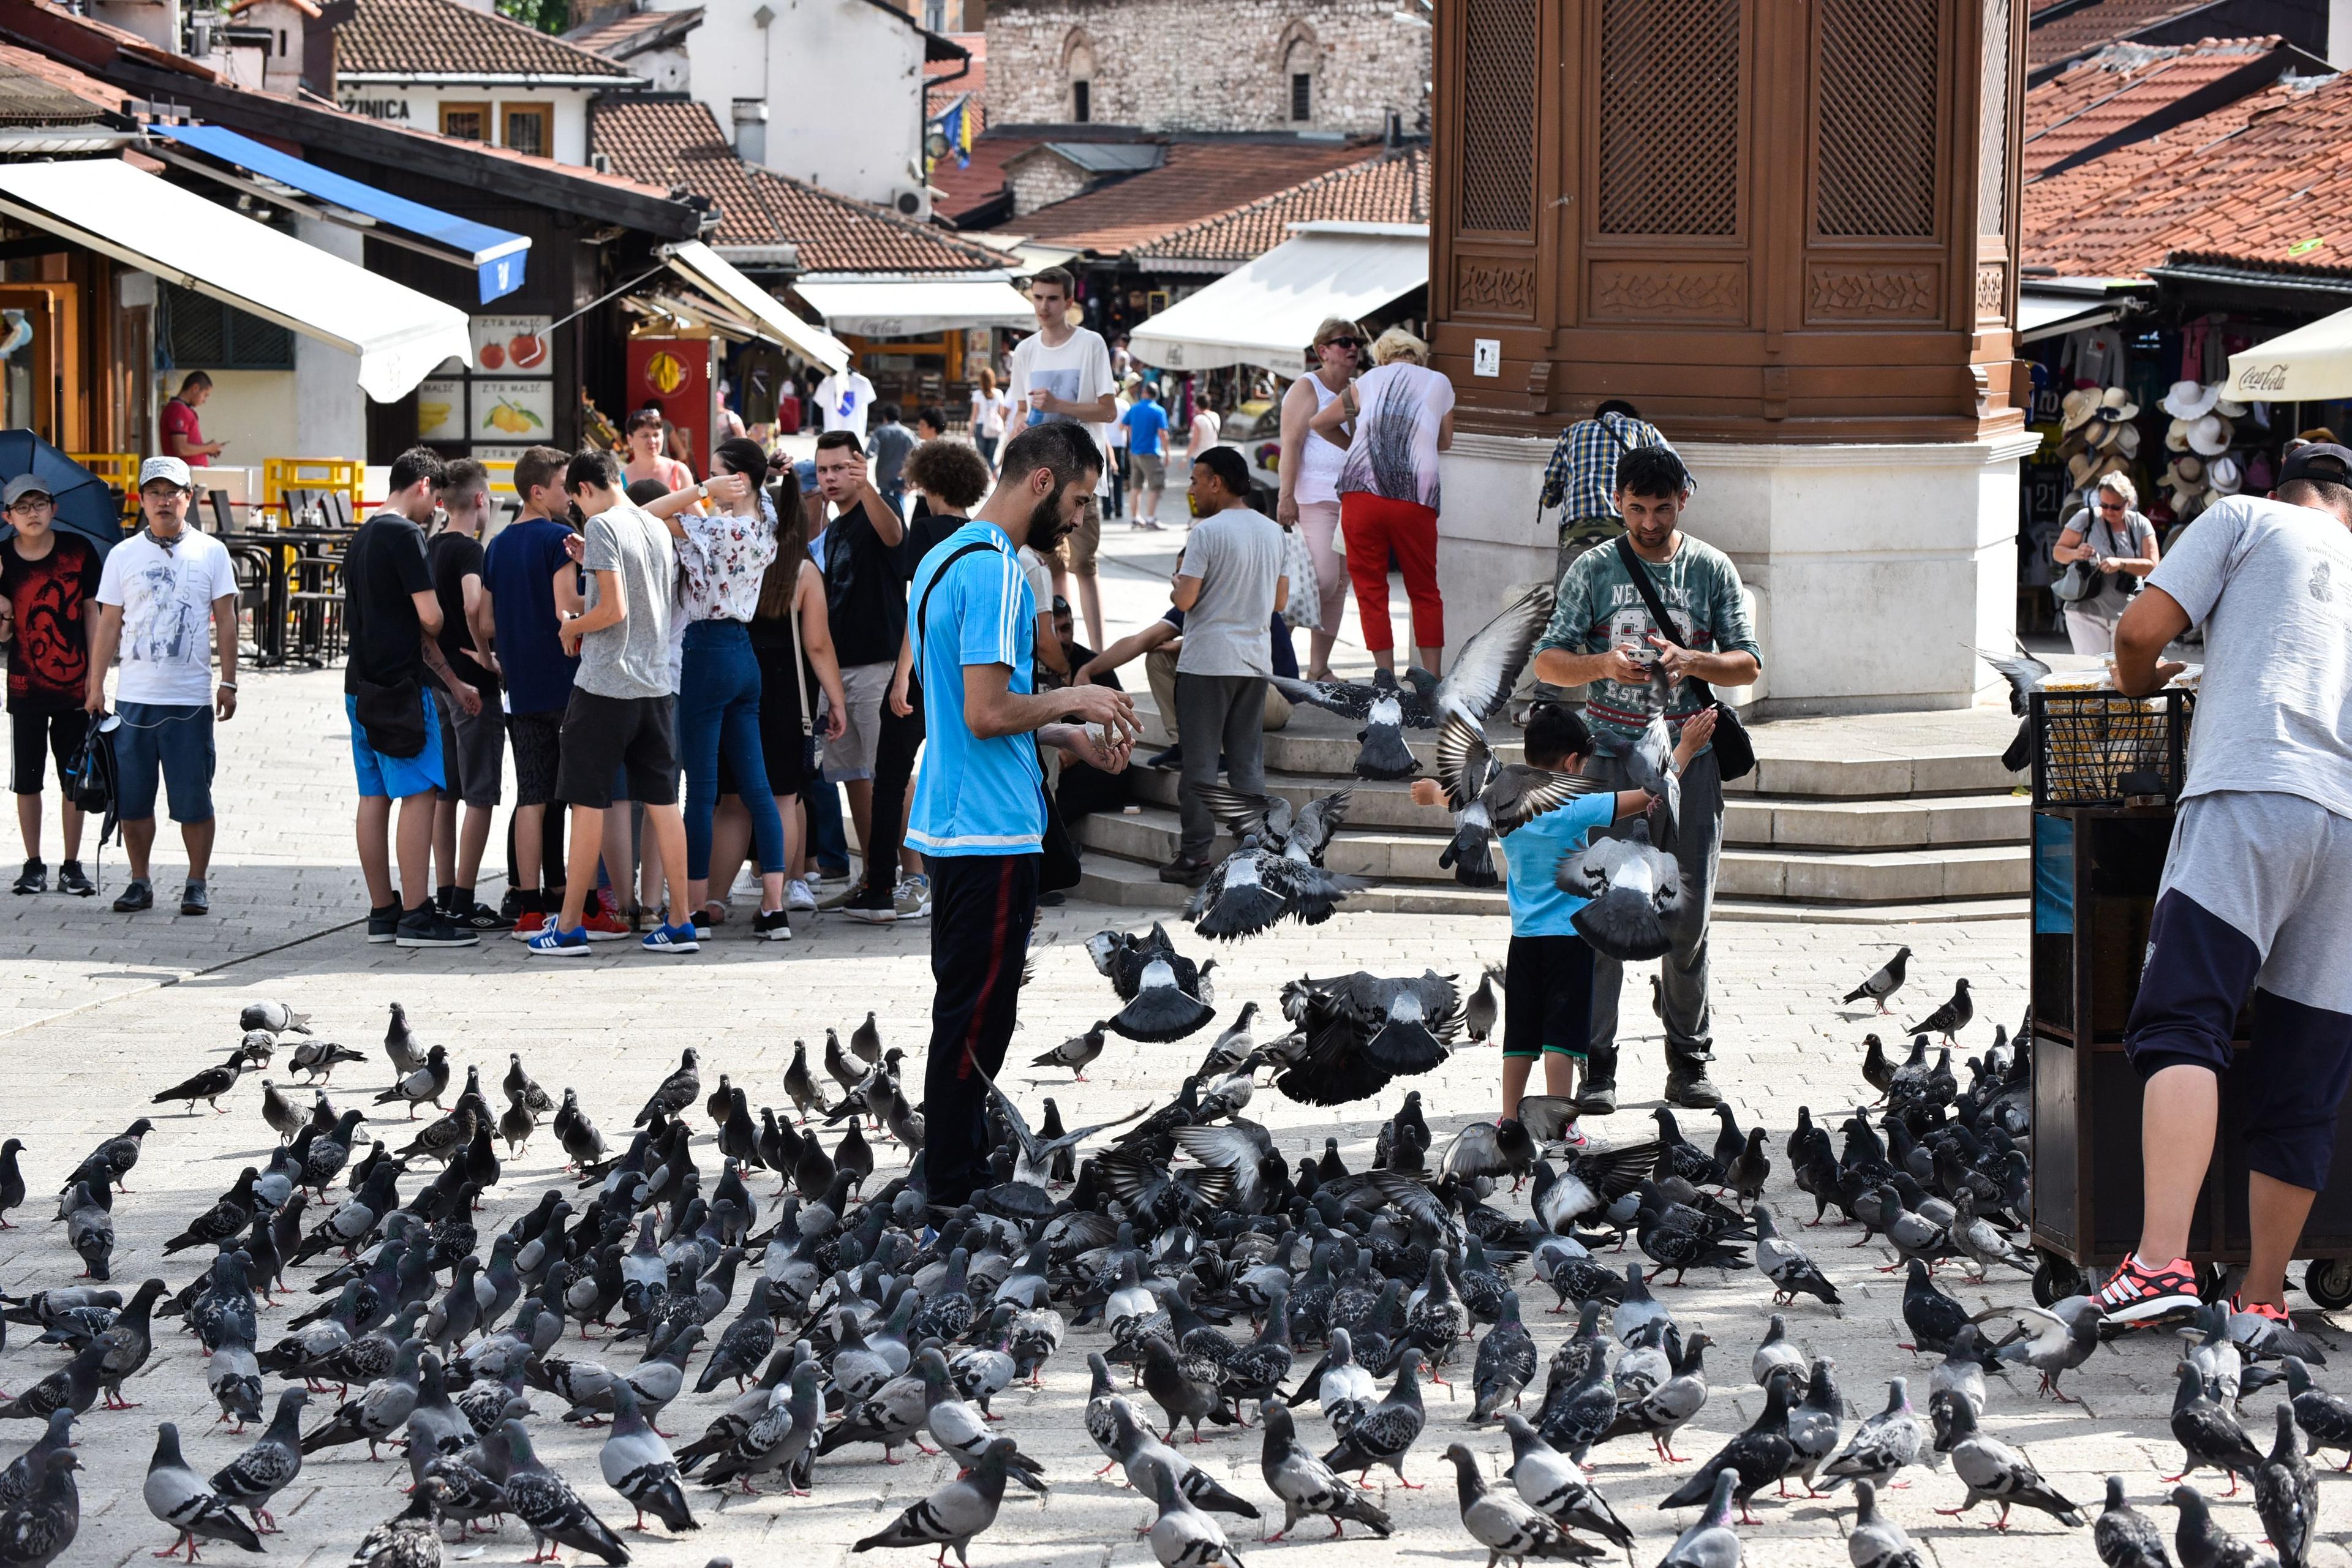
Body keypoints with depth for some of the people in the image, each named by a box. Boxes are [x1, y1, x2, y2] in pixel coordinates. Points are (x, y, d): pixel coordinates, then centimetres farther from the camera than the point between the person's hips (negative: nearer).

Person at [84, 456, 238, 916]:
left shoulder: (211, 552, 4)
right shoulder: (123, 555, 7)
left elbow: (225, 621, 6)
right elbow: (109, 625, 9)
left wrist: (228, 681, 0)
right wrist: (96, 687, 4)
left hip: (191, 699, -2)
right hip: (134, 696, 2)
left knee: (194, 799, -1)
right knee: (132, 797, 3)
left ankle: (197, 885, 9)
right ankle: (140, 883, 13)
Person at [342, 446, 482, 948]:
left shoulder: (361, 539, 18)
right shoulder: (405, 535, -12)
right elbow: (430, 618, -17)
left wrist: (453, 682, 21)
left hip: (362, 682, 9)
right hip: (399, 685, -9)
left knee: (374, 797, 10)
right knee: (420, 794, -7)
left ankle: (382, 912, 14)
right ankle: (416, 916, -9)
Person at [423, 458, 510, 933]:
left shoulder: (431, 548, 11)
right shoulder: (469, 550, -15)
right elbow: (475, 608, -31)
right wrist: (486, 655, -17)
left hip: (437, 680, 9)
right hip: (472, 683, -9)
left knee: (446, 794, 13)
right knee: (479, 796, -5)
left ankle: (445, 895, 17)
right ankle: (464, 903, -6)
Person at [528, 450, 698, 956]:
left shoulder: (601, 526, -11)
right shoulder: (658, 529, 12)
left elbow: (614, 609, -18)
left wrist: (572, 627, -1)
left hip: (605, 686, -7)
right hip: (657, 685, 7)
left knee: (588, 804, -1)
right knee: (663, 804, 8)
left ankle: (569, 928, 3)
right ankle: (680, 923, 8)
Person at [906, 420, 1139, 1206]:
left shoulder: (943, 559, 15)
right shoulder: (994, 572, -17)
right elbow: (988, 713, -24)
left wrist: (1064, 736, 15)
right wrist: (1073, 701, -8)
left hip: (948, 822, 10)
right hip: (990, 832, -10)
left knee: (966, 1005, 16)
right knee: (977, 1014, -4)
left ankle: (960, 1163, 22)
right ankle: (956, 1189, 0)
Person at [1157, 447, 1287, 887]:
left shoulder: (1207, 532, -12)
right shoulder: (1273, 531, 10)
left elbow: (1185, 600, -15)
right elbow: (1280, 602, 15)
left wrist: (1177, 584, 5)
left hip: (1207, 663, -6)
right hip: (1254, 662, 6)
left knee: (1199, 761, -1)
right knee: (1248, 763, 9)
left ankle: (1195, 856, 0)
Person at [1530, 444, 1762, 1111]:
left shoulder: (1712, 570, 6)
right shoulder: (1593, 570, 3)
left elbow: (1747, 664, 4)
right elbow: (1548, 661, 1)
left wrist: (1689, 661, -15)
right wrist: (1604, 665, -19)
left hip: (1690, 761, 1)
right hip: (1611, 758, -1)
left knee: (1688, 918, 4)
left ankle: (1689, 1063, 12)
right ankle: (1595, 1065, -3)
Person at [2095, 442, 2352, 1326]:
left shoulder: (2245, 519, 15)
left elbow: (2143, 629, 5)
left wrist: (2137, 682, 28)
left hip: (2252, 796, -5)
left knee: (2180, 1029, -16)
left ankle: (2162, 1261, -34)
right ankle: (2263, 1300, 13)